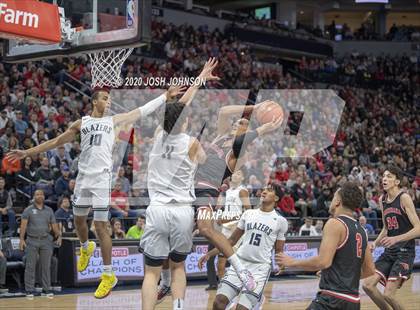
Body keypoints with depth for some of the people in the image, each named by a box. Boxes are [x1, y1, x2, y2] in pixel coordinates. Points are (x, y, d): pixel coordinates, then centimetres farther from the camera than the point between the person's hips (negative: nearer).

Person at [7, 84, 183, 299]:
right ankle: (85, 248, 51)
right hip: (83, 178, 3)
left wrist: (165, 96, -3)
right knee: (79, 220, 17)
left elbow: (141, 111, 2)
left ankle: (108, 275, 0)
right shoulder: (81, 123, 9)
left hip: (101, 179, -3)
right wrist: (27, 153, 11)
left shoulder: (113, 121, 5)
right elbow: (57, 141, 13)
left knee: (100, 227, -7)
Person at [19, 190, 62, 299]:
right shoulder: (28, 210, 4)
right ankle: (30, 290, 3)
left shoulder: (49, 210, 12)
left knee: (46, 266, 3)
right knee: (30, 266, -2)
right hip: (31, 241, -2)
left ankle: (46, 289, 10)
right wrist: (21, 239, -12)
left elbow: (54, 225, 12)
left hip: (46, 241, 2)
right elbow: (23, 225, -3)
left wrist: (58, 236, -2)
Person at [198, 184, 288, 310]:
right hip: (239, 263, 4)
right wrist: (209, 254, 11)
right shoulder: (248, 214, 11)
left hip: (260, 267, -3)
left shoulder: (280, 221, 1)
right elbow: (232, 240, 16)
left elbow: (278, 251, 6)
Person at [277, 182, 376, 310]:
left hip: (333, 298, -9)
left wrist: (293, 262, -5)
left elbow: (323, 262, -18)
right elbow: (369, 271, 20)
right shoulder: (361, 231, 16)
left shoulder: (335, 223, -8)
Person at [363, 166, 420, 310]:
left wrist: (396, 239, -28)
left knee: (388, 294, -15)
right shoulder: (382, 200, 10)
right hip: (389, 251, 8)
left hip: (405, 252, -7)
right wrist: (375, 244, 9)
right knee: (368, 285, 0)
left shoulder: (404, 198, -12)